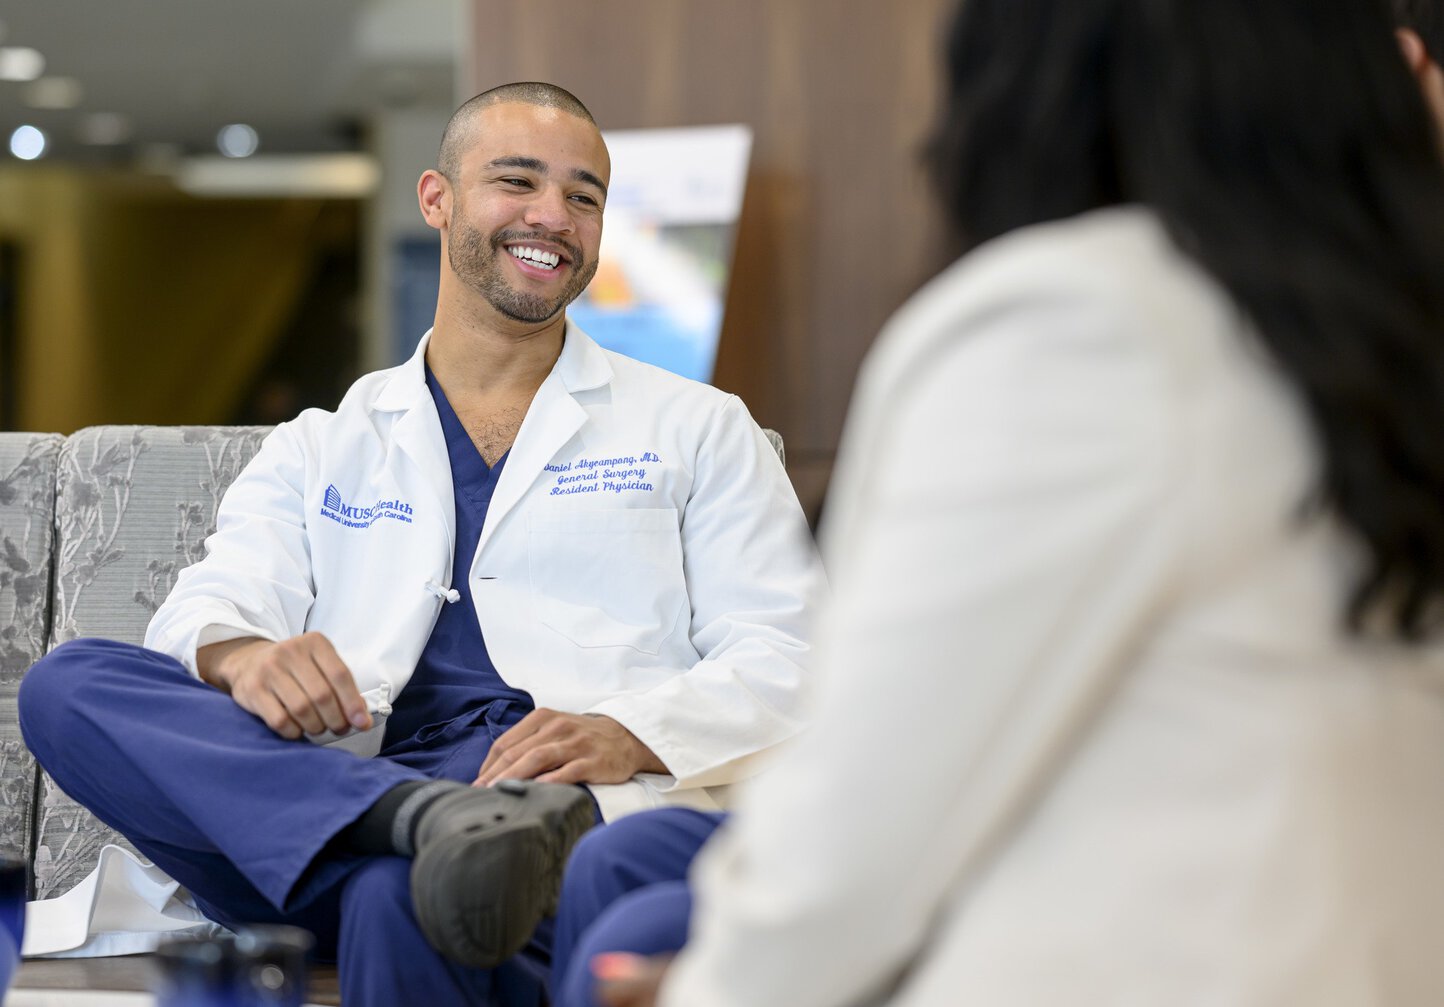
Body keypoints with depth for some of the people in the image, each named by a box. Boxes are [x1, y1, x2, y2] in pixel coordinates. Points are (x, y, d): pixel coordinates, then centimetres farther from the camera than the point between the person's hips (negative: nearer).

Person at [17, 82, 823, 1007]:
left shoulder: (699, 428, 20)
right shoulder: (320, 451, 27)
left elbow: (787, 661, 8)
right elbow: (206, 611, 11)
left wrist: (629, 734, -14)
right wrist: (241, 658, -17)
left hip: (589, 791, -5)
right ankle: (441, 821, -40)